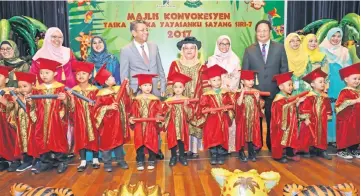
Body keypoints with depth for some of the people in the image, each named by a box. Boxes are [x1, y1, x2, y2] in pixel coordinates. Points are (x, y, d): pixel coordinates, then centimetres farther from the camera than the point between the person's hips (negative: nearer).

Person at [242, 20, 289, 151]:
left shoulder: (280, 48, 6)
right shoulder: (249, 50, 6)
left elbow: (284, 70, 6)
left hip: (274, 91, 0)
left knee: (273, 121, 10)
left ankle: (272, 146, 26)